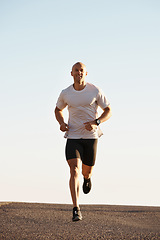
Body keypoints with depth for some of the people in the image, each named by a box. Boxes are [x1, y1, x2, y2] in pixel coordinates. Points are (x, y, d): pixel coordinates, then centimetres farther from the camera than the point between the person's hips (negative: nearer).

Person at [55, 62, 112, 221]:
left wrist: (96, 122, -16)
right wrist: (61, 123, -2)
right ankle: (76, 210, -20)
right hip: (73, 136, 0)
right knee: (74, 169, -17)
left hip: (90, 136, 0)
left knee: (87, 171, 12)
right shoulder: (65, 93, 1)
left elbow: (108, 111, 2)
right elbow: (58, 109, 19)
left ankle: (87, 178, 53)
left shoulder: (95, 91, -5)